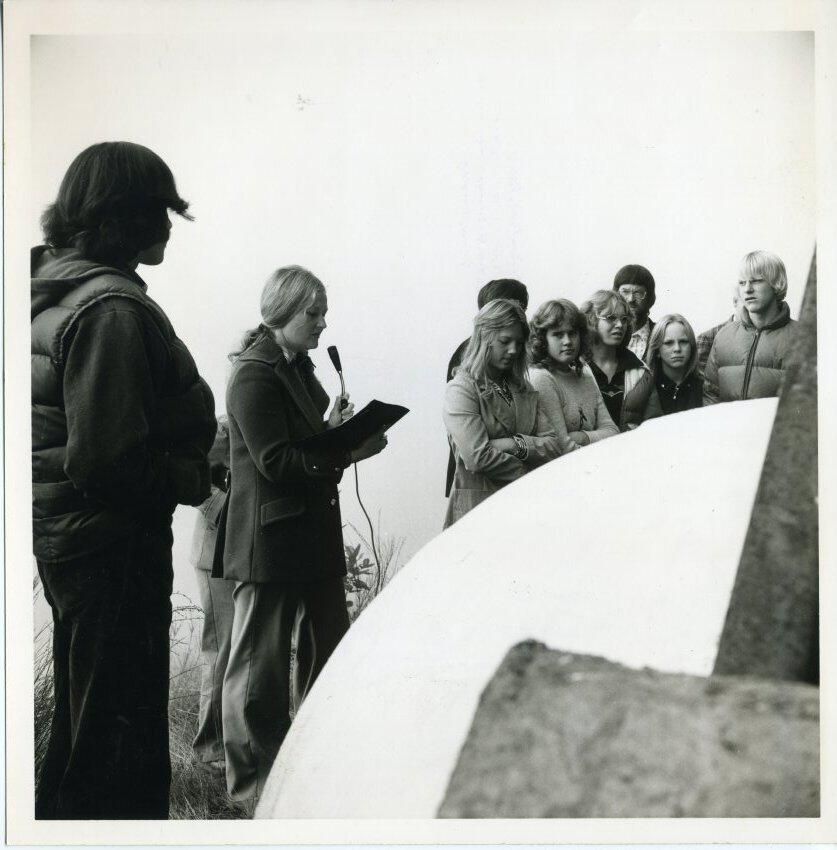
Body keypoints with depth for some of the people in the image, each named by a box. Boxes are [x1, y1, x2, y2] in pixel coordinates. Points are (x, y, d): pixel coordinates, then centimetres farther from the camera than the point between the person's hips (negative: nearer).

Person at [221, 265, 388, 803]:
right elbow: (275, 462, -20)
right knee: (261, 666, 1)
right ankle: (252, 788, 13)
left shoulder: (300, 369, 15)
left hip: (314, 536, 9)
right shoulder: (255, 376, -13)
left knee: (327, 655, 15)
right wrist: (344, 451, -19)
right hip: (271, 543, -9)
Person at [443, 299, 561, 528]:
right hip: (477, 507, -6)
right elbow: (477, 457, -18)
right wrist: (529, 476, -7)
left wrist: (516, 445, -13)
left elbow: (553, 446, 5)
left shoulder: (525, 390, 14)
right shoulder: (461, 389, -8)